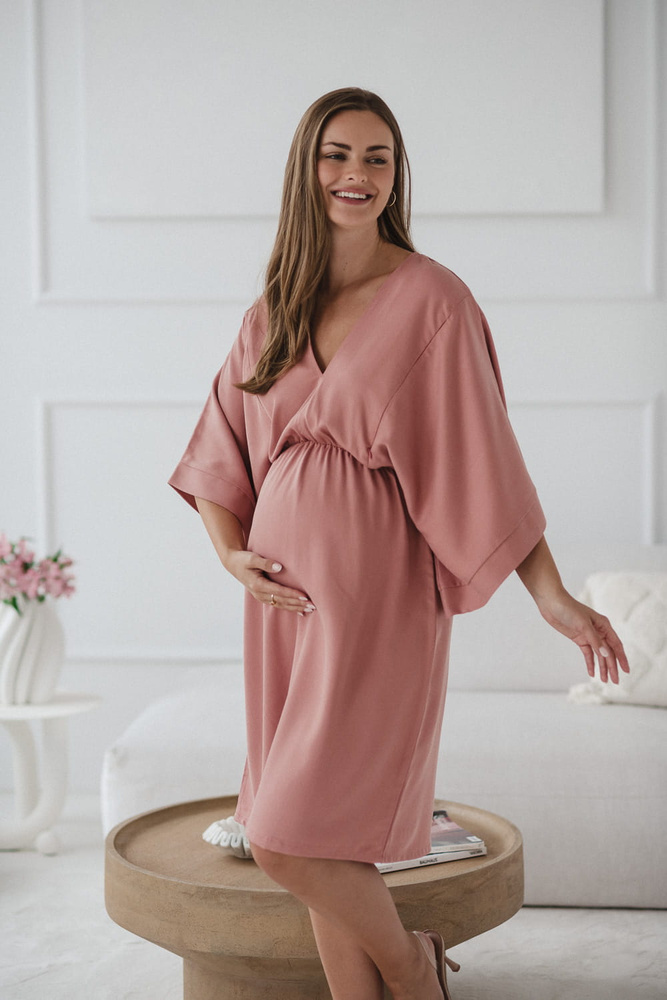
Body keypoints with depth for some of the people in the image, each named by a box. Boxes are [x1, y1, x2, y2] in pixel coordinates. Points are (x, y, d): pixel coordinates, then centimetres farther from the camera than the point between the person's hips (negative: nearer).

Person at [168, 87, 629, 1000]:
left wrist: (554, 597, -11)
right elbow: (214, 450, 16)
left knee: (289, 843, -8)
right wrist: (231, 552, 0)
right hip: (289, 598, 6)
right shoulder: (274, 309, 10)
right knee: (325, 851, 9)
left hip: (377, 600, -5)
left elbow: (481, 454, -6)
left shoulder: (431, 298, -6)